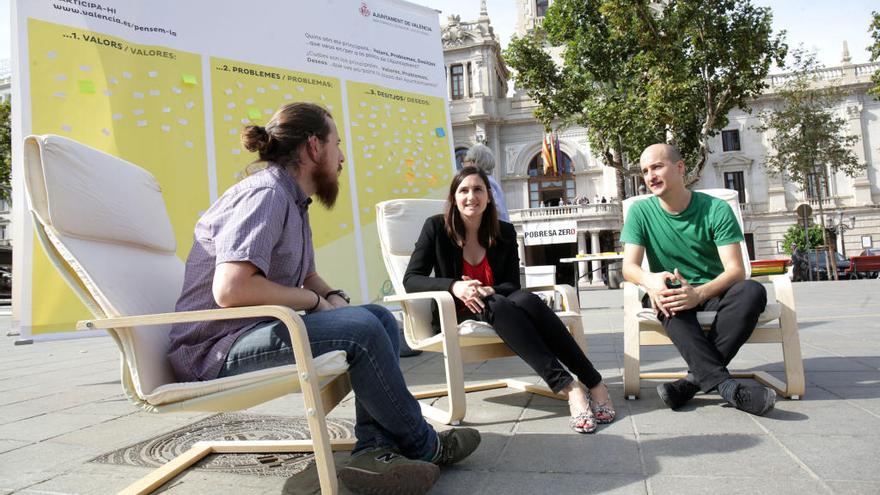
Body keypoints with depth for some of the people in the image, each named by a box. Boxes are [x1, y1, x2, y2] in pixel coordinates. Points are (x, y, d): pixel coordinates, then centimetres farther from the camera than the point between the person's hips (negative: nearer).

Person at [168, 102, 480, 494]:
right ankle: (424, 446, -5)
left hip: (254, 331, 10)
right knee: (360, 328, -25)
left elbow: (307, 275, 21)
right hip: (215, 348, -10)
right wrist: (314, 300, -18)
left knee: (380, 318, 0)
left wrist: (334, 297, -2)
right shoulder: (267, 193, -18)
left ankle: (373, 448, -11)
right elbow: (230, 290, -31)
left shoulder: (292, 200, 13)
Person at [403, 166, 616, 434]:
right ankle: (568, 386, -40)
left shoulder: (505, 232, 3)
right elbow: (411, 280, -10)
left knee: (527, 300, -32)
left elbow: (512, 284, 3)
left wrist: (487, 291, -21)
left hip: (495, 303, 3)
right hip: (456, 313, -2)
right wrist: (453, 286, -28)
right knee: (498, 306, -35)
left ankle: (592, 382, -32)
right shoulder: (436, 227, -5)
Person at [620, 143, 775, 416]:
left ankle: (697, 377, -31)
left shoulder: (717, 209, -5)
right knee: (667, 301, -35)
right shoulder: (640, 212, -1)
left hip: (713, 293, 1)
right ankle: (724, 383, -38)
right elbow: (629, 266, -10)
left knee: (753, 291, -31)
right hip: (673, 292, 0)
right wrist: (649, 279, -36)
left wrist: (700, 293, -35)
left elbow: (736, 270, -13)